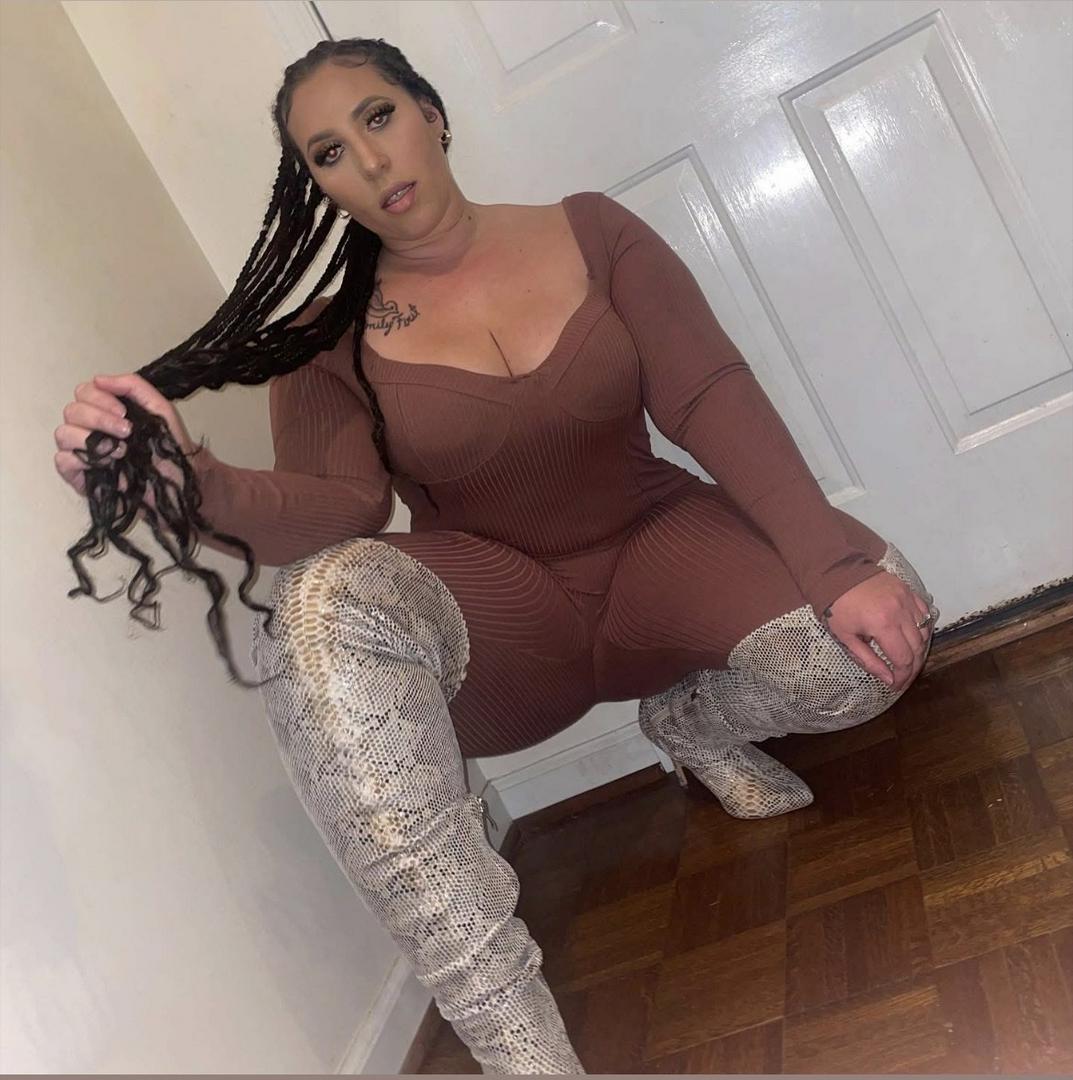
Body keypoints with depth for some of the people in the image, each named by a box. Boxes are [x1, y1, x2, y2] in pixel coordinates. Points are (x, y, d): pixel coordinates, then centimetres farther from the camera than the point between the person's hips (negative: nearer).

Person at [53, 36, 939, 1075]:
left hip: (652, 552, 2)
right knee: (324, 604, -35)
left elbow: (713, 395, -10)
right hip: (499, 620, -1)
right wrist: (209, 488, -39)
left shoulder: (590, 232, 1)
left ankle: (691, 723, 9)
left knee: (866, 644, -28)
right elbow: (340, 511, -17)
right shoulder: (328, 341, -1)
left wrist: (836, 560, -23)